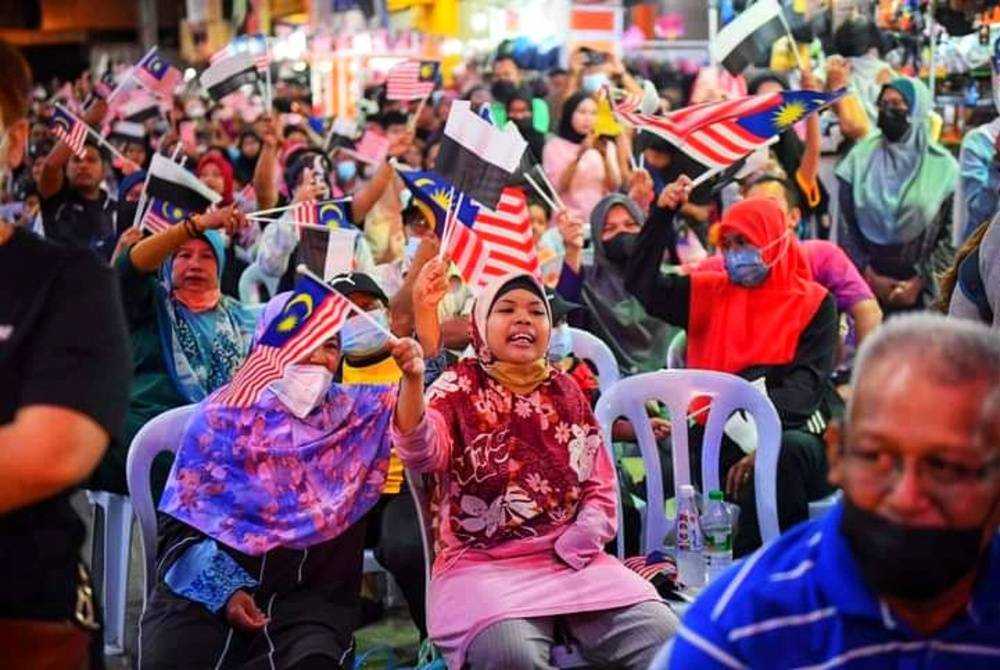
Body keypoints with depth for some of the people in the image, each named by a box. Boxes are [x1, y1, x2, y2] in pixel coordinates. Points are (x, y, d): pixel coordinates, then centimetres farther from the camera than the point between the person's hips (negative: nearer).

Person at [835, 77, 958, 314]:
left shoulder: (942, 166, 1)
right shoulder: (860, 157, 5)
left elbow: (949, 235, 1)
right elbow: (845, 226, 3)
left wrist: (919, 281, -6)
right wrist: (871, 277, -4)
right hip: (866, 283, 1)